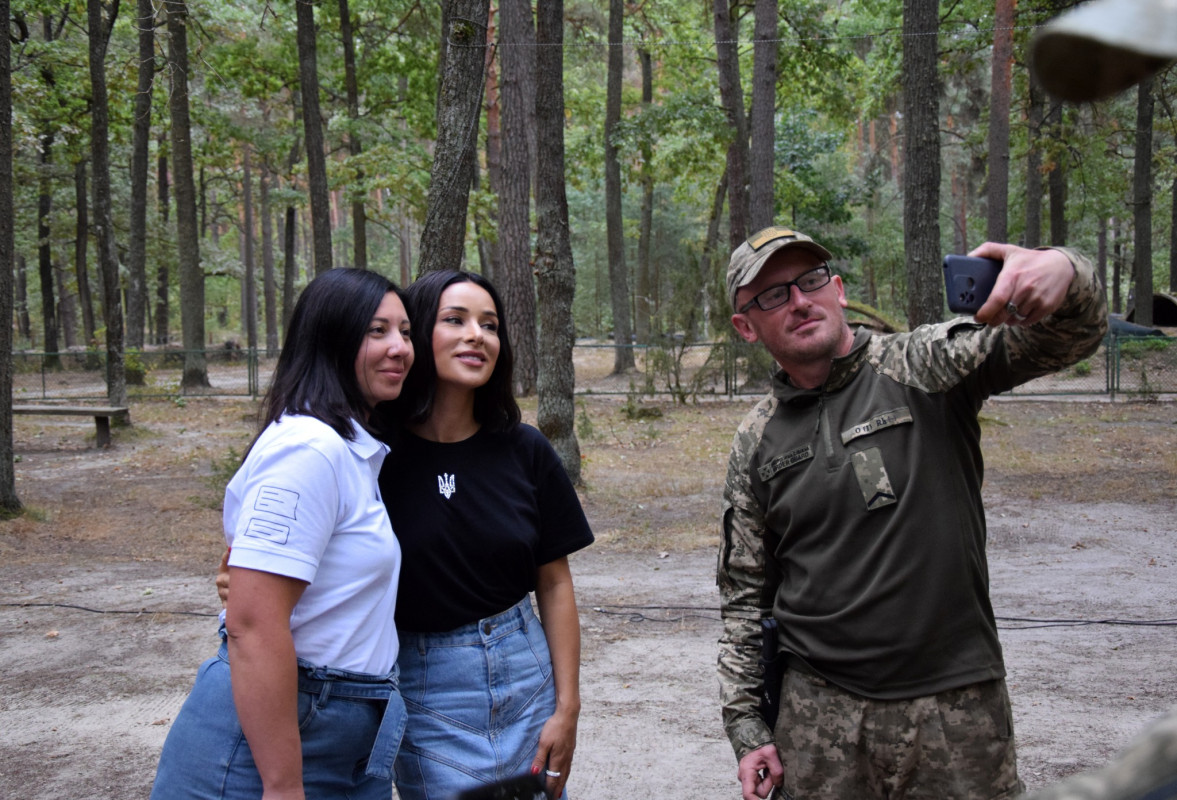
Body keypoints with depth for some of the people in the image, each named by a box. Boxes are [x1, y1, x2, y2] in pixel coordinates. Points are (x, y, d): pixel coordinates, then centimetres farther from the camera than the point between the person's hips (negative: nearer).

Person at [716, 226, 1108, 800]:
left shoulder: (926, 367, -3)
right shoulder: (756, 442, 6)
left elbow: (1067, 335, -16)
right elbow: (744, 593, 12)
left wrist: (1062, 273, -40)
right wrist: (745, 722, 7)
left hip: (959, 706, -2)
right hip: (819, 710, 2)